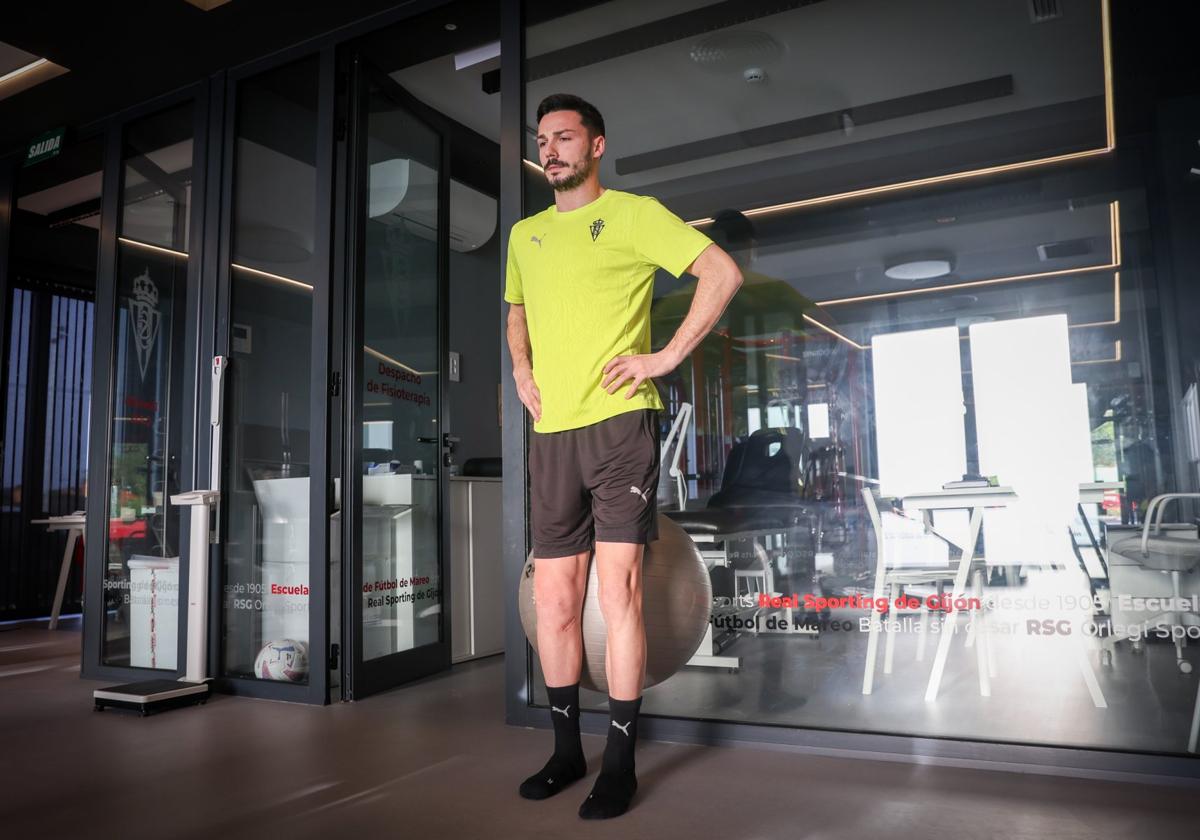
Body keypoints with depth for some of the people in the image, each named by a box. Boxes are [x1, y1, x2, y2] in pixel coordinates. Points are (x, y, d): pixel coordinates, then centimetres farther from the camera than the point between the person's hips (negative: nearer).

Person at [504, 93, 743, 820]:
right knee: (554, 597, 8)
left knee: (618, 589, -6)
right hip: (552, 433, 6)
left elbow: (723, 272, -7)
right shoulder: (525, 235, 18)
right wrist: (521, 368, 15)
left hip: (619, 424, -5)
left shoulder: (633, 214, 0)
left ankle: (621, 764, 8)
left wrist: (666, 356, -13)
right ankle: (567, 751, 24)